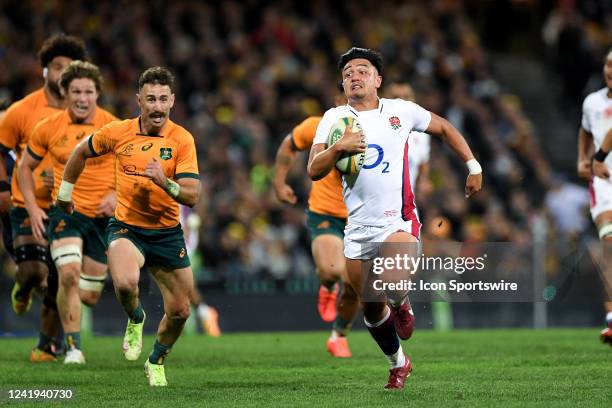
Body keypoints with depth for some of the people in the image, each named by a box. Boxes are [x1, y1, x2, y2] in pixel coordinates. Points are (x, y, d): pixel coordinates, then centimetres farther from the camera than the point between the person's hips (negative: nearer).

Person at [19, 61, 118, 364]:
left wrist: (117, 195, -13)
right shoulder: (48, 128, -2)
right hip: (65, 211, -1)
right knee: (69, 274, -26)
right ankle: (73, 348, -15)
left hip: (103, 216, 1)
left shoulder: (114, 128, -4)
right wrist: (32, 208, 1)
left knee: (89, 297, 5)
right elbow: (25, 166, 11)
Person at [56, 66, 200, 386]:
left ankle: (156, 362, 36)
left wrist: (164, 182, -35)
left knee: (179, 312, 6)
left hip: (167, 232, 1)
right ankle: (135, 320, 3)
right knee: (125, 282, -32)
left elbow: (193, 196, -17)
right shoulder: (118, 132, -7)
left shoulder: (182, 140, -11)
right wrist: (65, 191, 22)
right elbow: (82, 151, 13)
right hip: (126, 227, -1)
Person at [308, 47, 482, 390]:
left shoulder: (401, 110, 3)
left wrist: (473, 166, 14)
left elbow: (444, 128, 18)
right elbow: (314, 171, -4)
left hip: (399, 221, -3)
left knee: (393, 287, -28)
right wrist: (339, 148, -22)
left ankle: (402, 305, 10)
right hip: (358, 228, 3)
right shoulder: (335, 118, 4)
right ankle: (399, 364, 33)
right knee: (371, 308, 8)